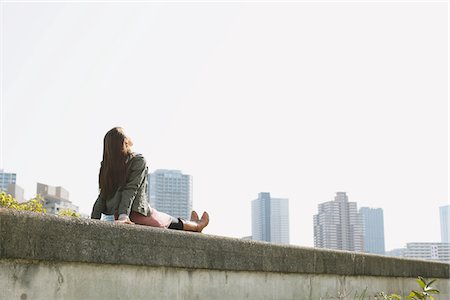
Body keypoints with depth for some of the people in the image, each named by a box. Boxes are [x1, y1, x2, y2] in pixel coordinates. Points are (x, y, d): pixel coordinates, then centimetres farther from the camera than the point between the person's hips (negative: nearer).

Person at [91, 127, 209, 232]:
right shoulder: (138, 160, -12)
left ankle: (194, 224, 51)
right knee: (175, 223, 22)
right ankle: (196, 225, 48)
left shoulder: (108, 165, 6)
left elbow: (102, 195, 2)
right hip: (137, 214, -7)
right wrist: (124, 215, -27)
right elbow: (130, 190, -21)